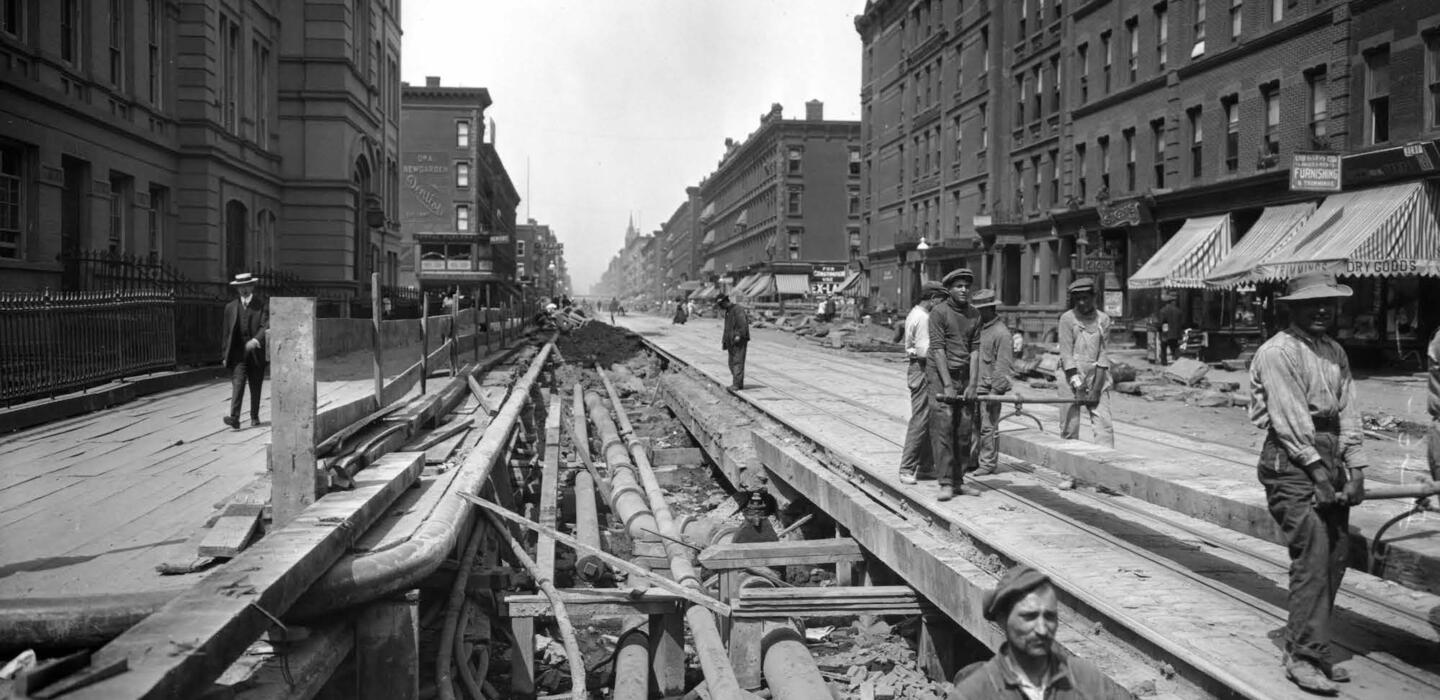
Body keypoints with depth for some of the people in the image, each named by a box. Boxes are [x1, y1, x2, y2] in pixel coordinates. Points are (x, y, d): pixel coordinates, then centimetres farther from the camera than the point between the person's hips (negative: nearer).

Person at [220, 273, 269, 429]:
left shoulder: (261, 305, 3)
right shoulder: (231, 307, 11)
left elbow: (266, 326, -9)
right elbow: (226, 332, 12)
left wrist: (256, 340, -28)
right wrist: (224, 355, 8)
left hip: (255, 351, -1)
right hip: (237, 352, 1)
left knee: (255, 387, 8)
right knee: (237, 383, -13)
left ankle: (254, 416, 22)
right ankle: (234, 418, -23)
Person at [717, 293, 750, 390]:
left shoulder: (738, 310, -10)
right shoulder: (728, 311, 21)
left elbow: (743, 324, -21)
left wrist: (739, 335, -29)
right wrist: (724, 341, 23)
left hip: (739, 342, -10)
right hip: (731, 342, 10)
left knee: (738, 362, -12)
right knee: (732, 363, 9)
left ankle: (737, 384, -14)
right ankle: (737, 383, 16)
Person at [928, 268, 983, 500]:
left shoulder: (974, 316, 9)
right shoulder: (939, 312, -6)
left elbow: (974, 350, 5)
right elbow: (938, 349, -12)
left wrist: (972, 384, -4)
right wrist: (947, 385, -17)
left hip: (965, 376, 5)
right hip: (941, 375, -5)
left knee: (965, 430, 5)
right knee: (943, 428, -9)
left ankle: (959, 480, 13)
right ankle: (946, 483, -7)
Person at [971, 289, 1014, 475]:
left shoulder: (1001, 333, -11)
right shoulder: (979, 328, 15)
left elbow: (1003, 366, -14)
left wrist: (994, 391, -18)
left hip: (990, 388, -8)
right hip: (974, 387, 8)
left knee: (988, 427, -2)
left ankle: (988, 463, 7)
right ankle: (974, 460, 20)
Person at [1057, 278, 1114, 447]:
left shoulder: (1103, 320, 4)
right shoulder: (1067, 318, -2)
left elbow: (1104, 353, 0)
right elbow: (1066, 353, -7)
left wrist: (1096, 387, -9)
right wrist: (1077, 384, -14)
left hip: (1097, 377, 2)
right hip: (1072, 376, -2)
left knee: (1104, 423, -7)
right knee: (1070, 426, 0)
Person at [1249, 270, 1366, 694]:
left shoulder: (1336, 352, 16)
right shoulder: (1278, 352, -8)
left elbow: (1348, 410, 9)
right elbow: (1291, 418, -13)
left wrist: (1354, 469, 0)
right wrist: (1317, 472, -15)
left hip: (1330, 455, 8)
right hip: (1291, 458, -8)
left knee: (1337, 555, 7)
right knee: (1312, 553, -13)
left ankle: (1303, 647, 18)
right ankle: (1304, 658, -7)